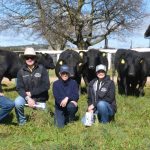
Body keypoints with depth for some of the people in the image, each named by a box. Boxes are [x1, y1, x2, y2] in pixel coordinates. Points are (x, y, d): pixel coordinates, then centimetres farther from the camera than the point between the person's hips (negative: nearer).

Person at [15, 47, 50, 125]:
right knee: (17, 102, -31)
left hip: (40, 98, 0)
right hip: (26, 96, 1)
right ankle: (22, 122, -6)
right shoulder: (21, 71, -5)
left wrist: (31, 93, -18)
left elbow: (46, 86, -15)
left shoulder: (42, 69, -9)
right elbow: (19, 88, -9)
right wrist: (28, 98, -25)